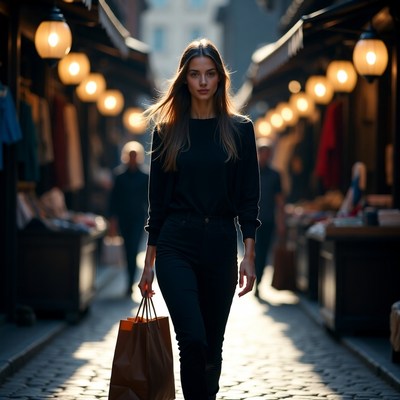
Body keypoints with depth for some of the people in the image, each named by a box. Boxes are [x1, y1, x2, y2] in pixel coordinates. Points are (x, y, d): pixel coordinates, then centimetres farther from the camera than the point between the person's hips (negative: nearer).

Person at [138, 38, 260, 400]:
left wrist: (249, 254, -6)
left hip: (221, 243, 1)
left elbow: (248, 196, 2)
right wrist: (149, 260, 5)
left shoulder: (239, 129, 4)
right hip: (176, 245, -1)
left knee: (213, 343, 9)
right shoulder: (167, 130, 5)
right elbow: (158, 198, 7)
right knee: (193, 340, -14)